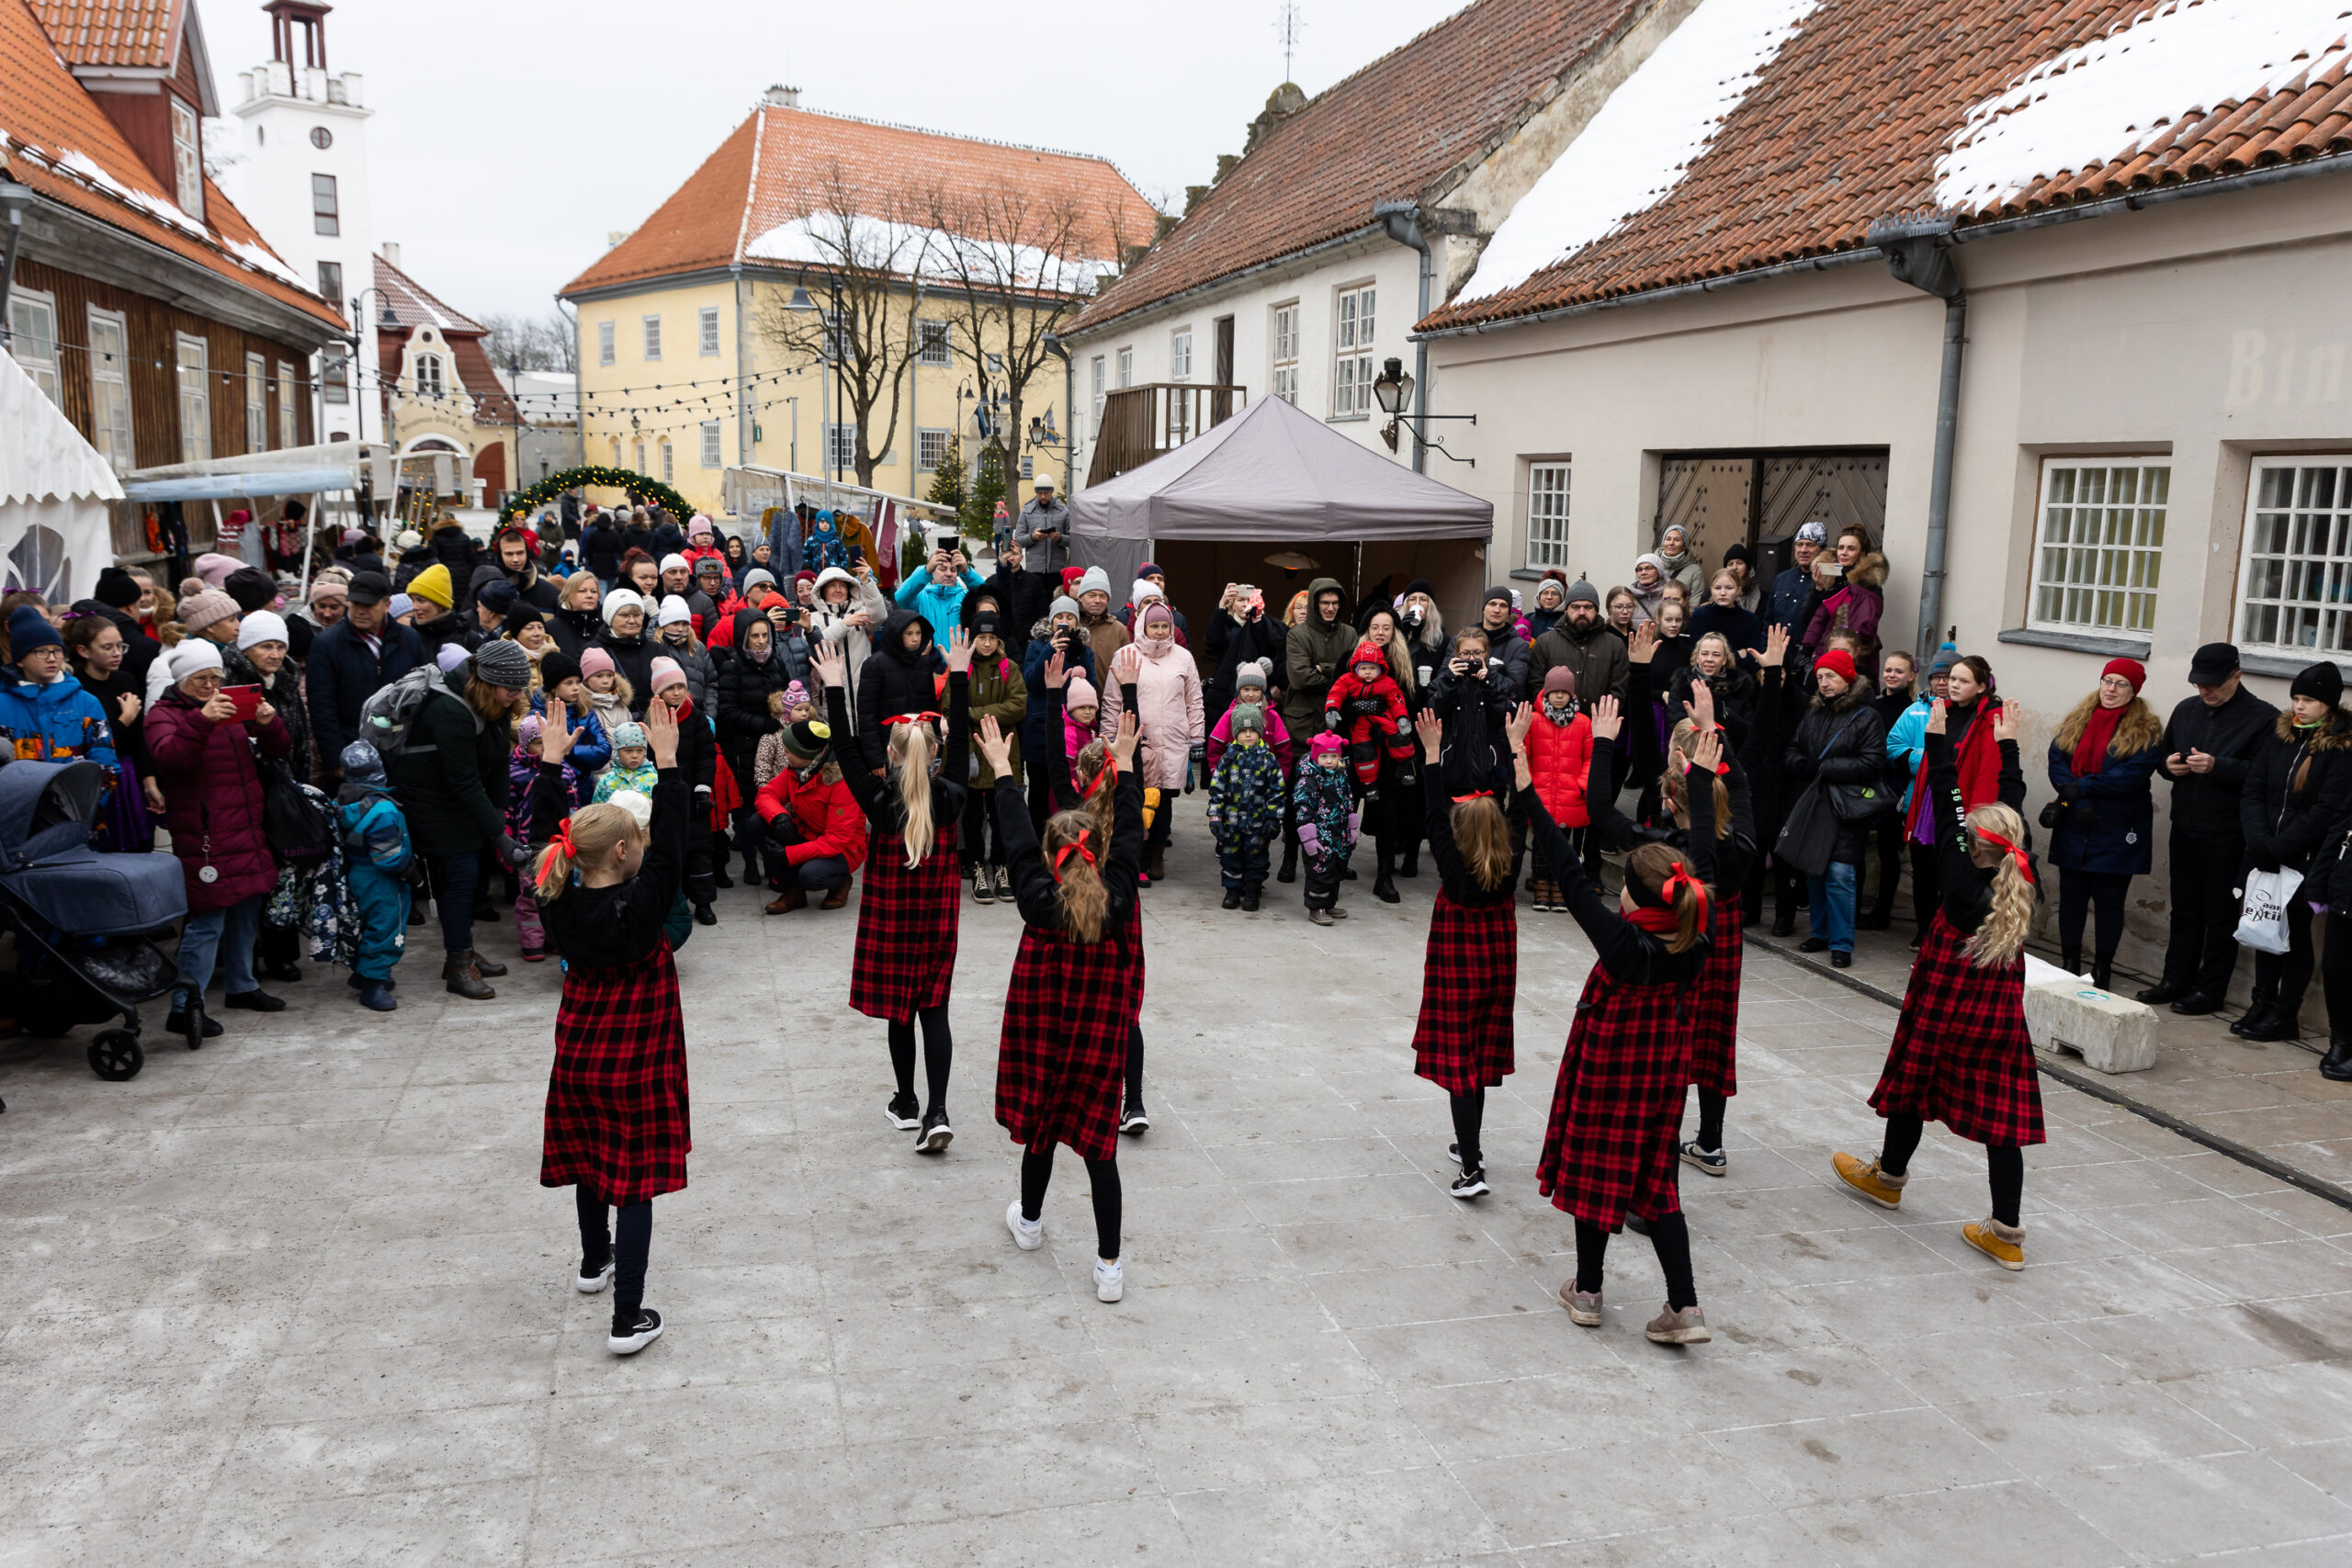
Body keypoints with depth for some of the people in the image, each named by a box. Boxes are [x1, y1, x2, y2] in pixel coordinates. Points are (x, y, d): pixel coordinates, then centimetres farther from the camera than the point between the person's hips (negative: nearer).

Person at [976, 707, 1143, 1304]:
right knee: (1098, 1142, 4)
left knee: (1040, 1126, 21)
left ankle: (1029, 1221, 45)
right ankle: (1109, 1266, 5)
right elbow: (1130, 836, -3)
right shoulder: (1117, 901, -15)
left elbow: (1016, 838, -6)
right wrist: (1124, 765, 7)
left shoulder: (1039, 900, -17)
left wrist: (1001, 769, 5)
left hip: (1042, 1036, 0)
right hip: (1101, 1040, 0)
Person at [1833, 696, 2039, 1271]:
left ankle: (1889, 1177, 39)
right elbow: (2012, 805, 5)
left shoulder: (1961, 883, -18)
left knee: (1913, 1083, 18)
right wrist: (2007, 745, 15)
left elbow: (1948, 809, -16)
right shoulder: (2020, 883, -6)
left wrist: (1939, 740, -13)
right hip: (2000, 1016, 4)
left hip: (1944, 1010, -4)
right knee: (2000, 1114, 3)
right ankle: (2007, 1230, 3)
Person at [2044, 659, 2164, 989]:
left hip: (2118, 832, -3)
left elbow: (2134, 773, -16)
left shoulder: (2145, 731, -3)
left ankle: (2102, 970, 14)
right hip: (2074, 828, 4)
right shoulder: (2075, 722, 9)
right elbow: (2056, 761, -2)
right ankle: (2069, 965, 19)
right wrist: (2079, 800, -16)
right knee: (2071, 895, 9)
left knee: (2110, 900, 4)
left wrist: (2082, 788, -19)